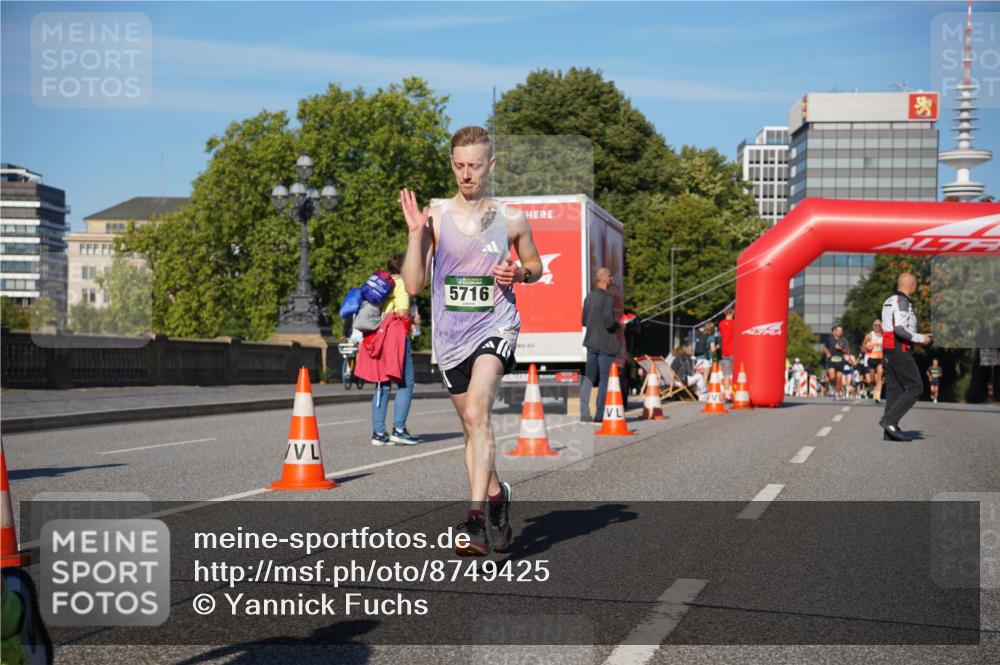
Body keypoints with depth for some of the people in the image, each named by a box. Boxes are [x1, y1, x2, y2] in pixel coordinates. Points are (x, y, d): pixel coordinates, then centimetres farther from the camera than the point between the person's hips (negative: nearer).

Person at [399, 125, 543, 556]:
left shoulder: (512, 220, 1)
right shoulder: (434, 216, 0)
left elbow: (536, 265, 17)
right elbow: (414, 285, -2)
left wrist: (519, 273, -6)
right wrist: (415, 234, -13)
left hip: (495, 327, -3)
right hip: (450, 335, 3)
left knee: (476, 413, -24)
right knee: (472, 425, 14)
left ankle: (475, 518, -28)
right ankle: (496, 496, 40)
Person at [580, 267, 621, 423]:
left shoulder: (589, 297, 10)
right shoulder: (607, 298, -15)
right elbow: (608, 321, -20)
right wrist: (619, 325, -2)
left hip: (591, 342, 7)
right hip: (606, 343, -7)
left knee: (588, 378, 9)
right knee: (605, 379, 0)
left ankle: (584, 413, 5)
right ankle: (600, 414, 0)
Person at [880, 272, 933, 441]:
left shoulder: (889, 301, 17)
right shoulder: (902, 302, -14)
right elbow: (900, 329, -23)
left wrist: (921, 337, 22)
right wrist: (920, 339, -11)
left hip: (888, 350, 9)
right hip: (900, 351, -9)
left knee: (895, 389, 8)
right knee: (915, 387, -5)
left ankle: (890, 431, 5)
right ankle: (889, 420, -14)